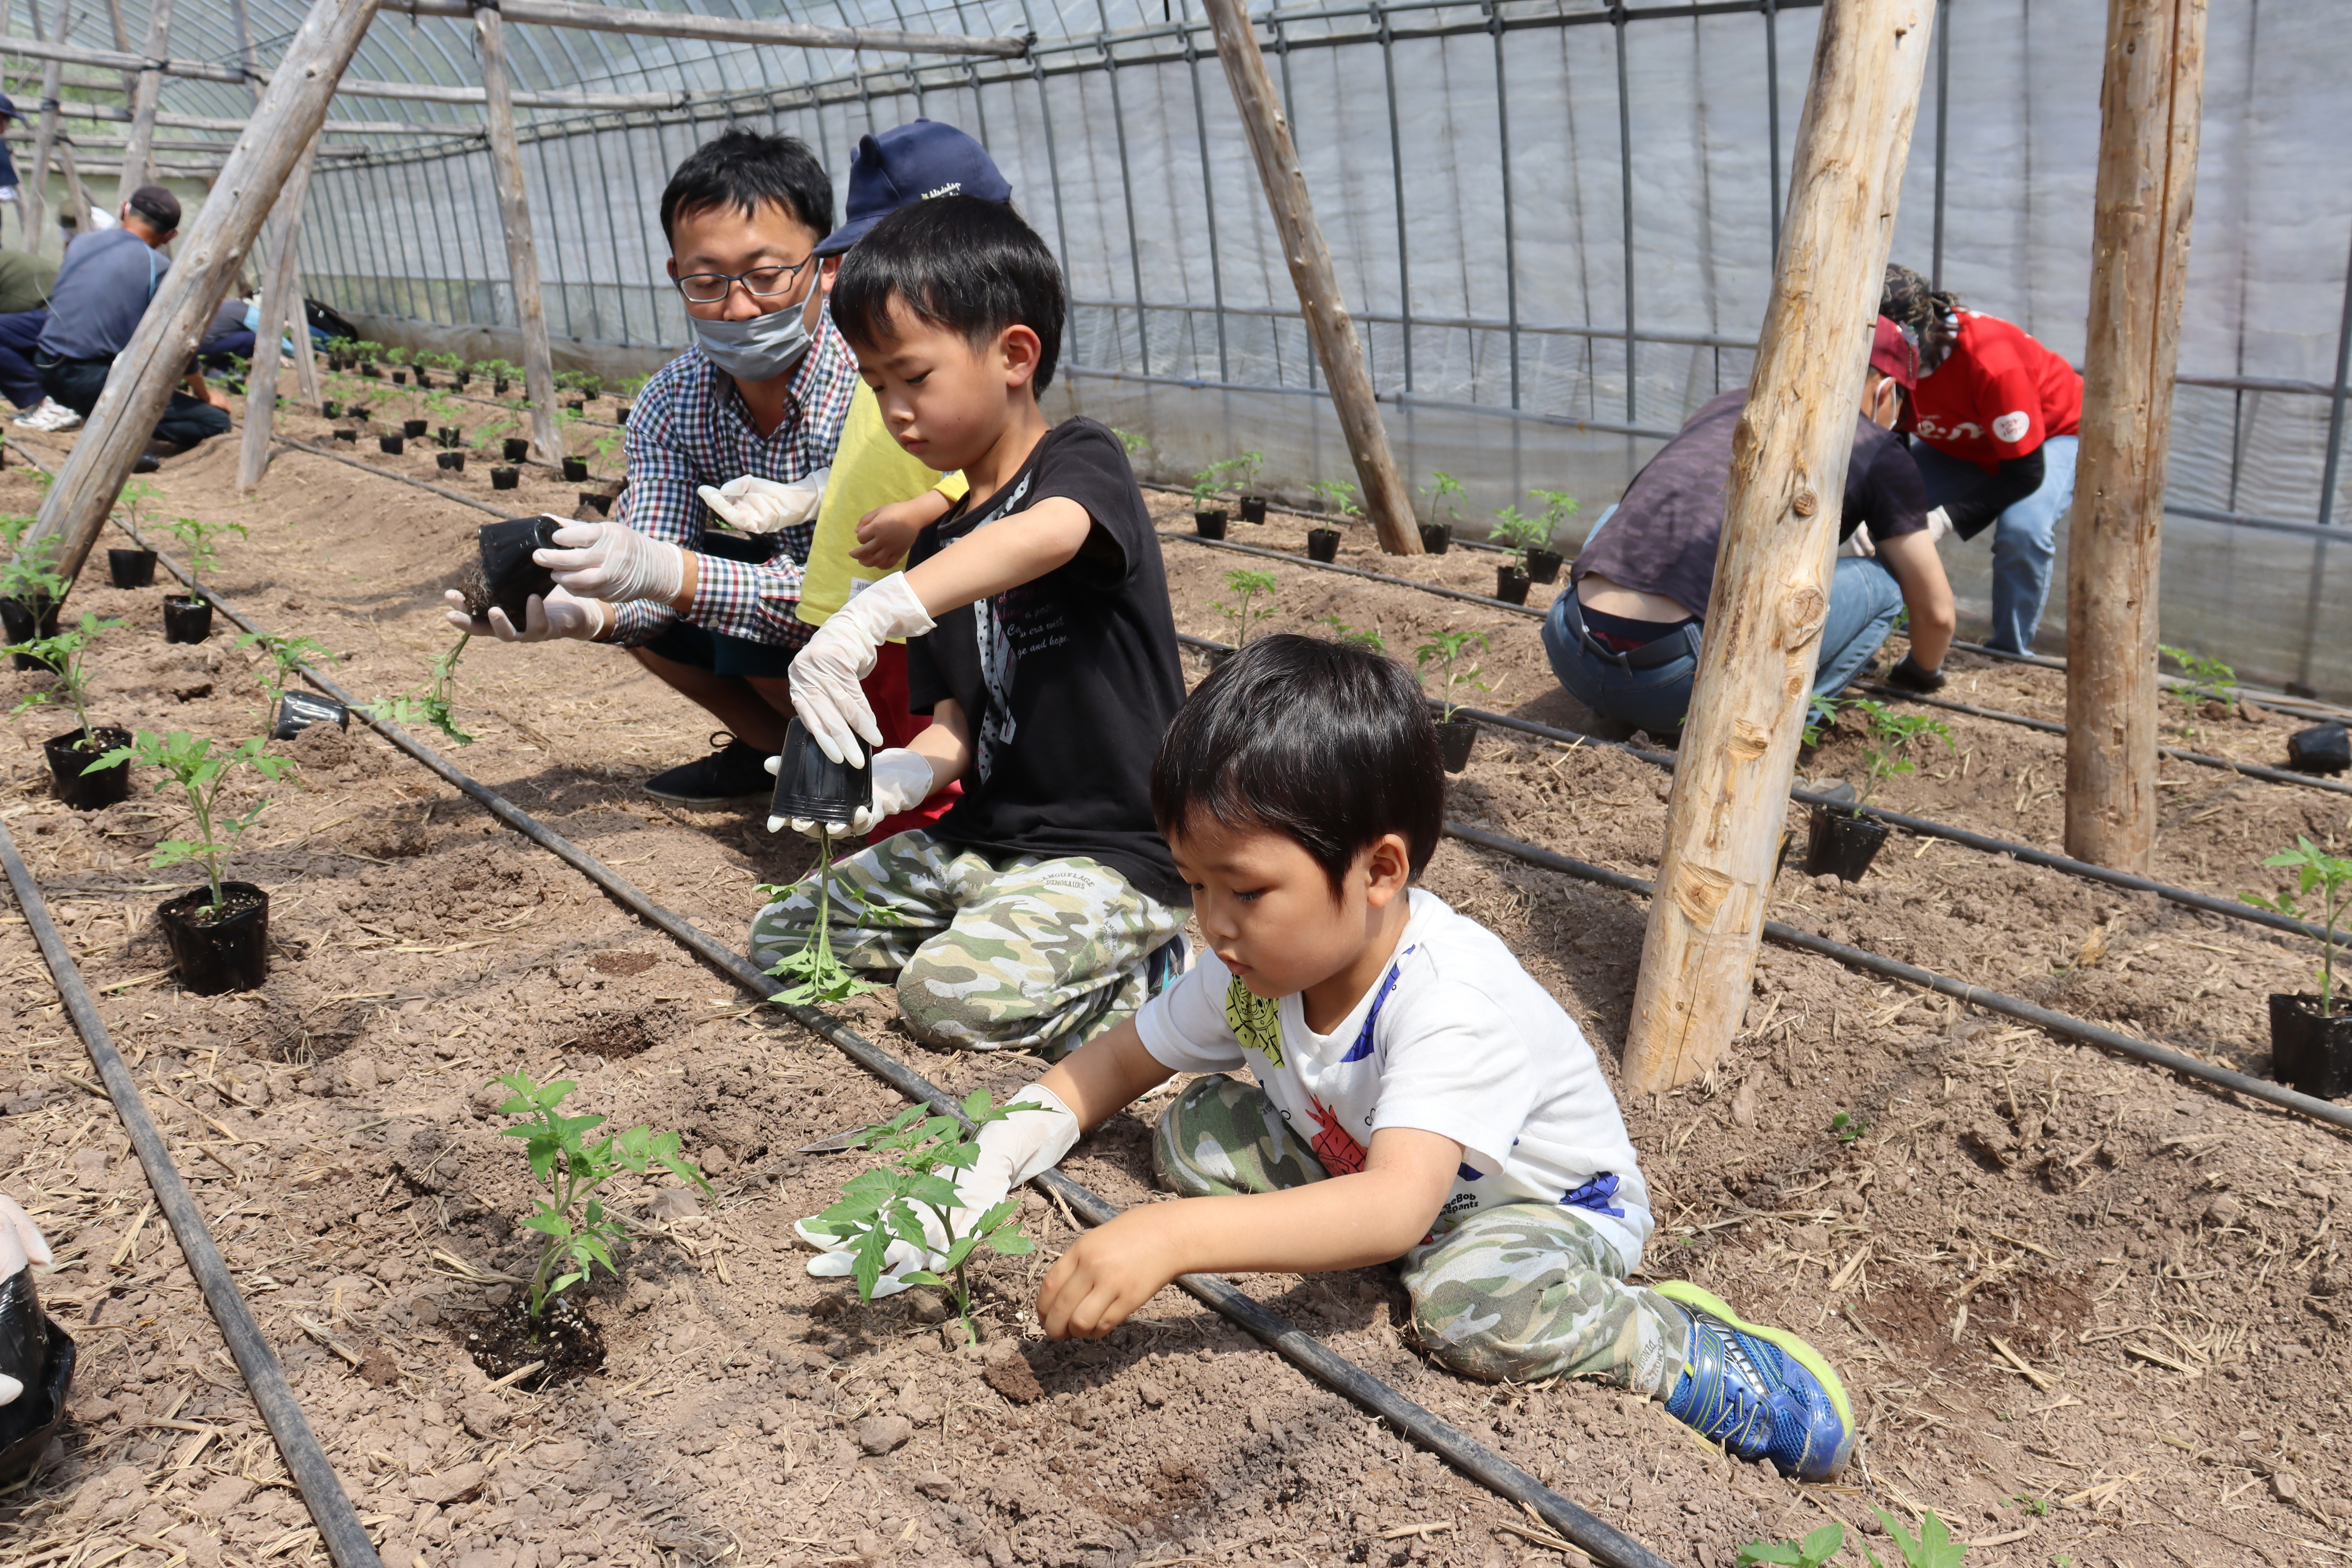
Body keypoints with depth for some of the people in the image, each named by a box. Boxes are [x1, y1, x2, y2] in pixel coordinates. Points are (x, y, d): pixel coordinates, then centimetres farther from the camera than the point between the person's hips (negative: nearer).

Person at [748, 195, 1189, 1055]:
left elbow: (1049, 535, -36)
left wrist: (877, 610, -49)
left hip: (1112, 855, -8)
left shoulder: (1083, 460, -9)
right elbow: (958, 724, 10)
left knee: (952, 991, -28)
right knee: (780, 936, 5)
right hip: (981, 842, 8)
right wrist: (900, 774, -14)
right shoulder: (938, 541, 13)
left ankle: (1157, 971, -4)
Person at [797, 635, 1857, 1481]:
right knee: (1198, 1132, -10)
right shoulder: (1254, 965, -15)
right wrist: (979, 1169, -17)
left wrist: (1172, 1238, -61)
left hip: (1552, 1199, -7)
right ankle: (1443, 1254, -7)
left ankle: (1672, 1343, -10)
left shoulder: (1450, 1001, -38)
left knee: (1477, 1308, -38)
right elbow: (1115, 1065, -1)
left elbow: (1394, 1208, -51)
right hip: (1354, 1164, 7)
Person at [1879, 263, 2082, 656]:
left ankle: (2009, 654, -15)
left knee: (2021, 530, -35)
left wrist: (1947, 517, -42)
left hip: (2057, 431, -6)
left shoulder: (1992, 362, -40)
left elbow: (2026, 473, -33)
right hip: (1962, 446, 6)